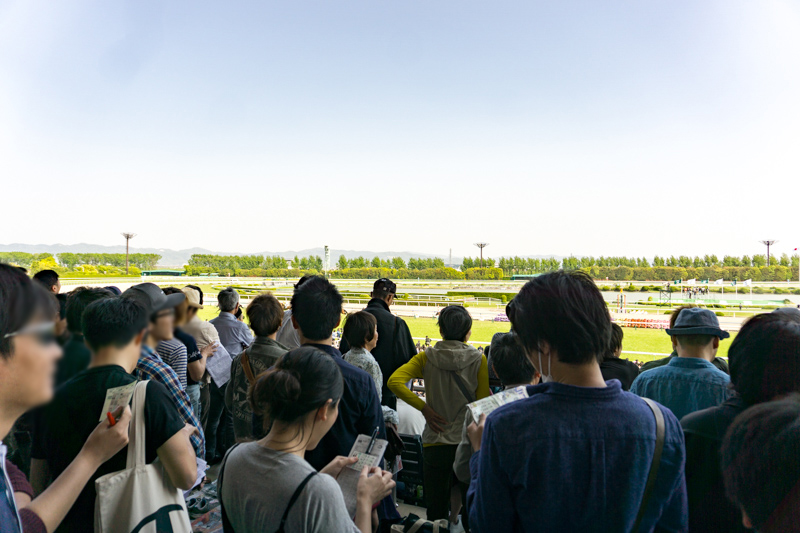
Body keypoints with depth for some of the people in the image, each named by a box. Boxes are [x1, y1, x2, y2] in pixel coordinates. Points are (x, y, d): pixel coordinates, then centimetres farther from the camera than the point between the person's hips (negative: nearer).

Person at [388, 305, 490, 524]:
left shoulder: (426, 358, -3)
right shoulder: (479, 360, -4)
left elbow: (395, 381, -15)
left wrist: (424, 408, -8)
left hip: (436, 442, 0)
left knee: (436, 513, 11)